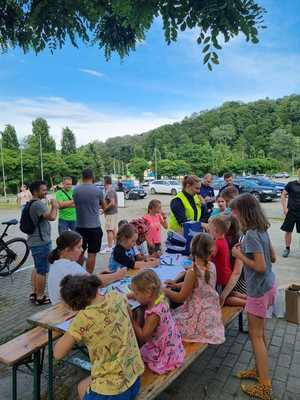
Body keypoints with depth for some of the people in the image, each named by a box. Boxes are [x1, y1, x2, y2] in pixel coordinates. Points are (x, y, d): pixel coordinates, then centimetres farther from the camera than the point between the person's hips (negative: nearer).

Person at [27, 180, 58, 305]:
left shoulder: (31, 204, 14)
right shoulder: (38, 204, -21)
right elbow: (52, 217, -31)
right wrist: (54, 206, -16)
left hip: (35, 241, 11)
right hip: (41, 242, -11)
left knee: (37, 268, 20)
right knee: (42, 271, -1)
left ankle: (34, 293, 29)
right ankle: (40, 297, 9)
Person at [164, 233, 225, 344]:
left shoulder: (193, 272, -27)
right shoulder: (212, 266, -7)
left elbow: (181, 298, -17)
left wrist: (164, 290, -6)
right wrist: (177, 285, 7)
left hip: (198, 316, -7)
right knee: (174, 312, 23)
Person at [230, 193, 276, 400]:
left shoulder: (251, 235, -24)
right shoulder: (262, 230, 2)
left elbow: (261, 267, -26)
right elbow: (273, 257, 10)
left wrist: (240, 255, -16)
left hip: (259, 289, -9)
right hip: (268, 284, 9)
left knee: (256, 335, 5)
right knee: (260, 332, 21)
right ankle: (259, 370, 37)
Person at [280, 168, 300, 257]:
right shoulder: (291, 184, -3)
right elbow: (283, 195, -1)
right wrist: (284, 208, -8)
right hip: (291, 212, -2)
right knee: (288, 231, 5)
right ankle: (287, 248, 20)